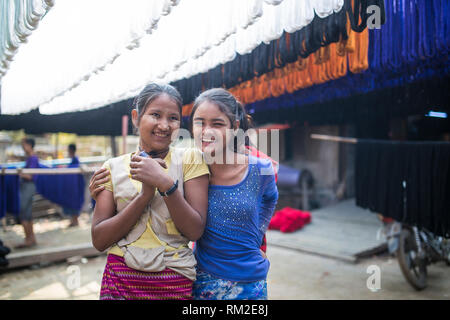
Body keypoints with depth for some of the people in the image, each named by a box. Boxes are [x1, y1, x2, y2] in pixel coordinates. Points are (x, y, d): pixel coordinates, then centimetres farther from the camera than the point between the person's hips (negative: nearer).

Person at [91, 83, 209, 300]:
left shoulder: (190, 159, -4)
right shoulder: (113, 167, 0)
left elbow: (195, 231, -10)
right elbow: (99, 240, -7)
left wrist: (165, 183, -22)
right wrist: (145, 194, -17)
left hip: (175, 285, 0)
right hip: (120, 281, 1)